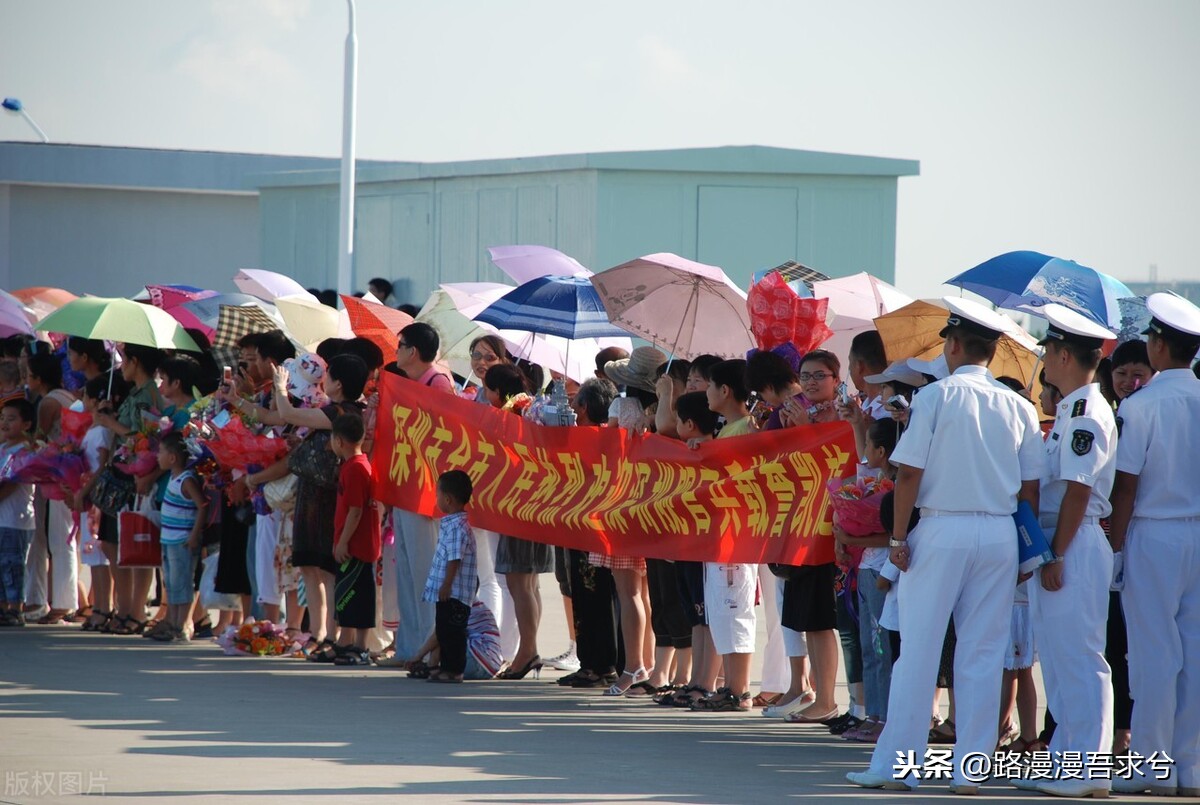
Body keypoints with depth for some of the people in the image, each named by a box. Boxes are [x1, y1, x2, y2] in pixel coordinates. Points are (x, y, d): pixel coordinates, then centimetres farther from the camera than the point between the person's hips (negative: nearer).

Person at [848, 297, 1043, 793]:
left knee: (918, 650, 1)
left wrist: (898, 537, -2)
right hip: (1000, 534, 3)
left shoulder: (936, 396, -5)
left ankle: (897, 763, 3)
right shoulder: (1018, 408, 6)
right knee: (983, 655, 7)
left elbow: (909, 472, -8)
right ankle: (971, 767, 6)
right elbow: (1031, 488, 7)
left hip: (943, 529, -3)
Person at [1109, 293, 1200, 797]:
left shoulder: (1142, 405, -11)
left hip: (1153, 534, -4)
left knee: (1153, 652, -1)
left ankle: (1152, 764, 0)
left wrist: (1115, 546, -4)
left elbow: (1126, 484, -11)